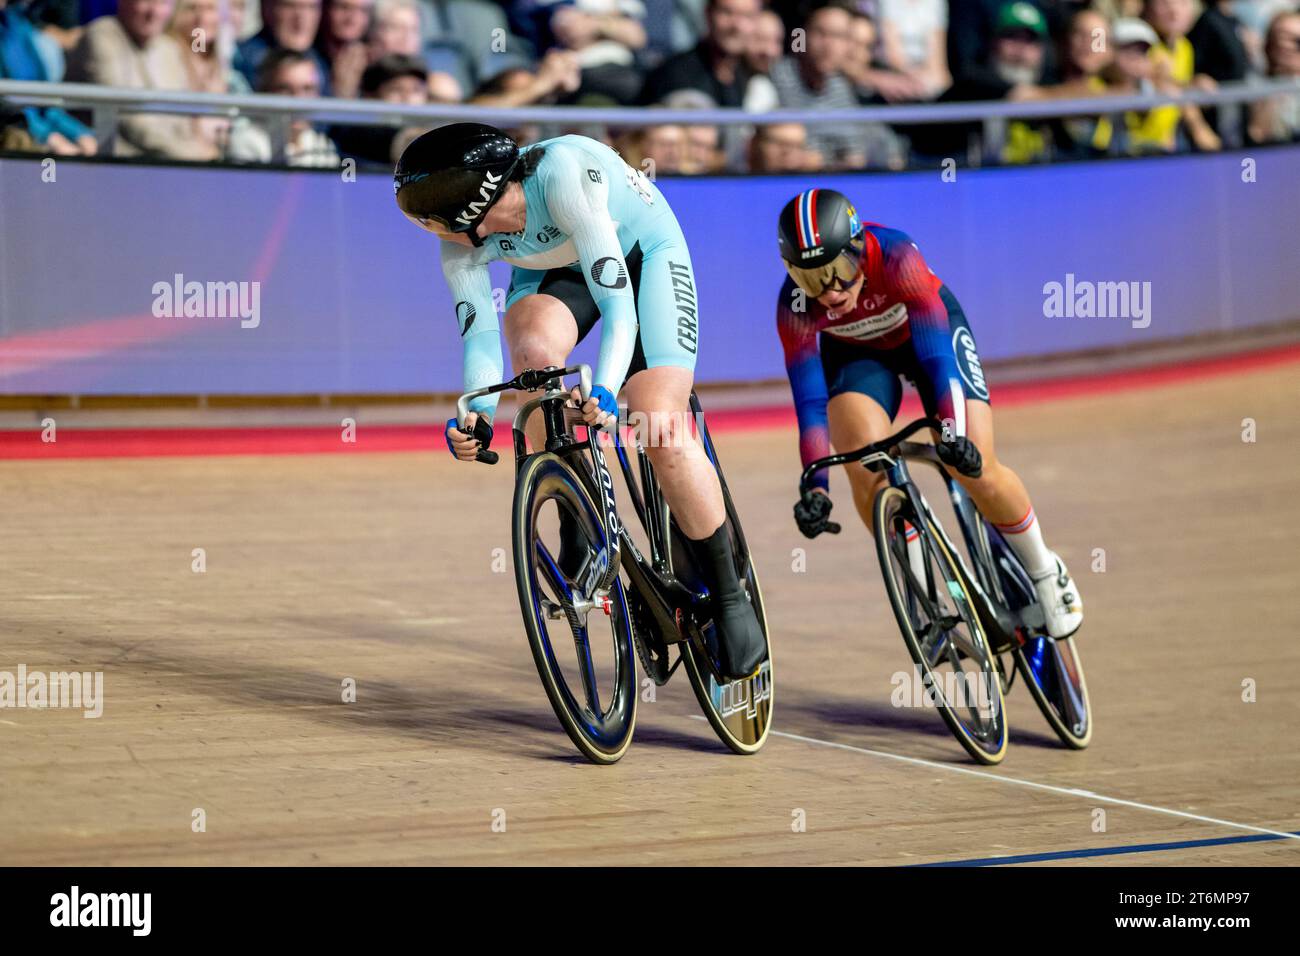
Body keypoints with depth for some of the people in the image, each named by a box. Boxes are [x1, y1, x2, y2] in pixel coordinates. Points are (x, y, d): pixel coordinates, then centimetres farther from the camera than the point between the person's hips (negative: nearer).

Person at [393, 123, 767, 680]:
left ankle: (729, 601, -4)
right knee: (533, 349, -32)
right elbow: (480, 335, -24)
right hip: (554, 270, 4)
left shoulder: (563, 175, -40)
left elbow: (618, 305, -42)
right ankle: (575, 532, -16)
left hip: (644, 252, -4)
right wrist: (476, 414, -43)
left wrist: (605, 392, -57)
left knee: (661, 432, -20)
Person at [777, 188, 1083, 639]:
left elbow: (937, 353, -40)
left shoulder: (895, 258, -39)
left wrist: (953, 431, -53)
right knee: (866, 472, -24)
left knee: (975, 467, -16)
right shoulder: (795, 304, -31)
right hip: (856, 352, 2)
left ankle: (1044, 573, 10)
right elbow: (810, 401, -29)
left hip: (928, 330, -2)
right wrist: (815, 486, -38)